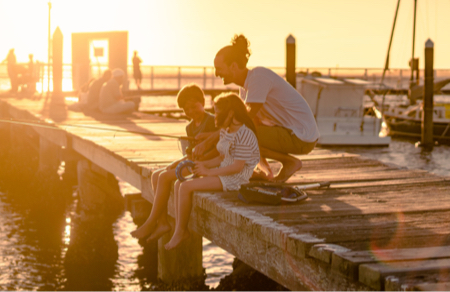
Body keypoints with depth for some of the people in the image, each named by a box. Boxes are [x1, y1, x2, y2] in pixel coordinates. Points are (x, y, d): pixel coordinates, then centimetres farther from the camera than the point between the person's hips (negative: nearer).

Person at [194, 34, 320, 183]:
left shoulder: (259, 76, -19)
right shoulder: (245, 86, 10)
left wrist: (208, 141, -22)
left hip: (302, 138, -9)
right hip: (288, 131, 9)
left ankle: (290, 162, -6)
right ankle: (266, 172, 13)